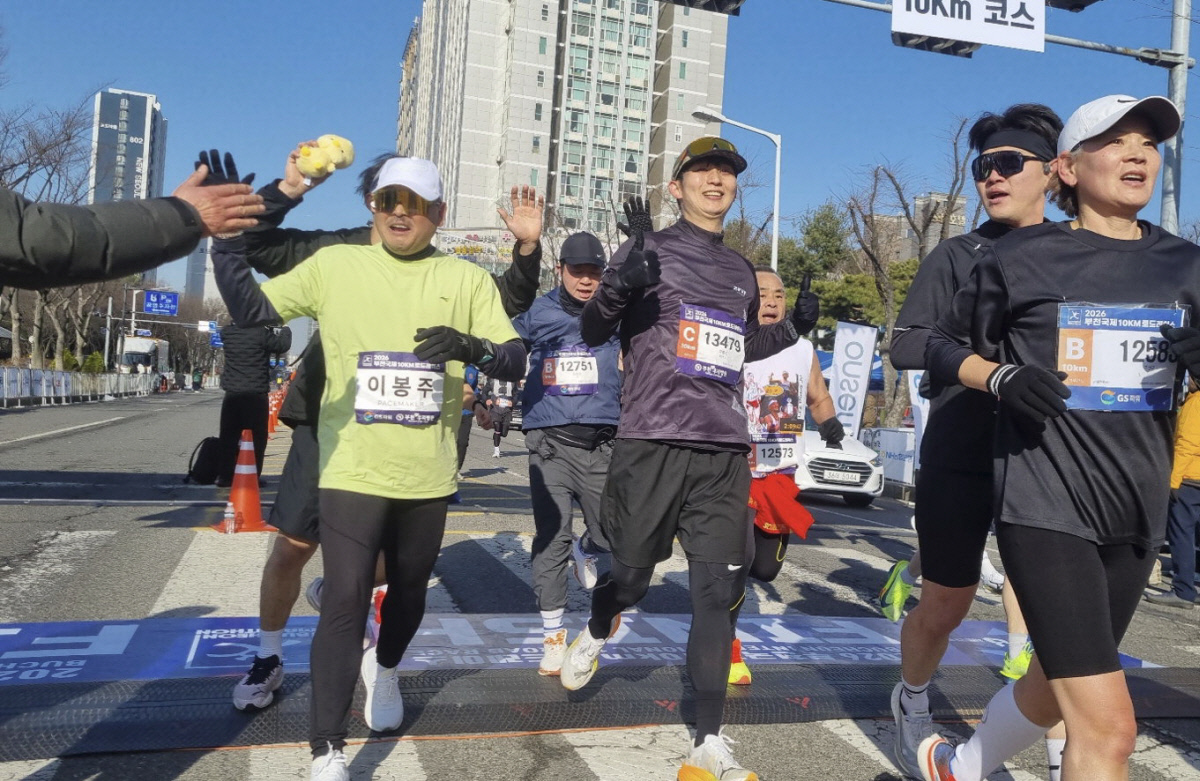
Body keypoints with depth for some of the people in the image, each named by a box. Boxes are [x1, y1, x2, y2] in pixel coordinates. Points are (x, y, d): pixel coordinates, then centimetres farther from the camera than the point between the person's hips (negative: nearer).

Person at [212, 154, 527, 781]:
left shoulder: (467, 280, 2)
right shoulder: (335, 265, 2)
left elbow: (515, 361, -2)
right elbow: (251, 312, 2)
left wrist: (473, 348, -23)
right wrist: (226, 238, -9)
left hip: (428, 477, 2)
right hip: (351, 471, -2)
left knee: (409, 593, 19)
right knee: (344, 603, -8)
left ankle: (384, 668, 51)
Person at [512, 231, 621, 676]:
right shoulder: (538, 313, 5)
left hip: (602, 443, 1)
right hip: (550, 442, -1)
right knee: (550, 539, 1)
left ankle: (584, 549, 38)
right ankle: (553, 638, 16)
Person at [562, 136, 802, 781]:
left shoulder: (741, 272, 19)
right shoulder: (648, 251, 4)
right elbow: (592, 333, 1)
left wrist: (793, 327, 17)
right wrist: (618, 288, -19)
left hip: (724, 451, 4)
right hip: (652, 444, -4)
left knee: (718, 592, 0)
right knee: (631, 576, 4)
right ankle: (595, 635, 41)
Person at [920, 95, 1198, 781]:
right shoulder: (1021, 257, -4)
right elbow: (945, 348, 5)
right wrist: (1002, 377, -14)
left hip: (1138, 515, 6)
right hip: (1046, 505, -5)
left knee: (1059, 688, 21)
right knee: (1108, 724, -11)